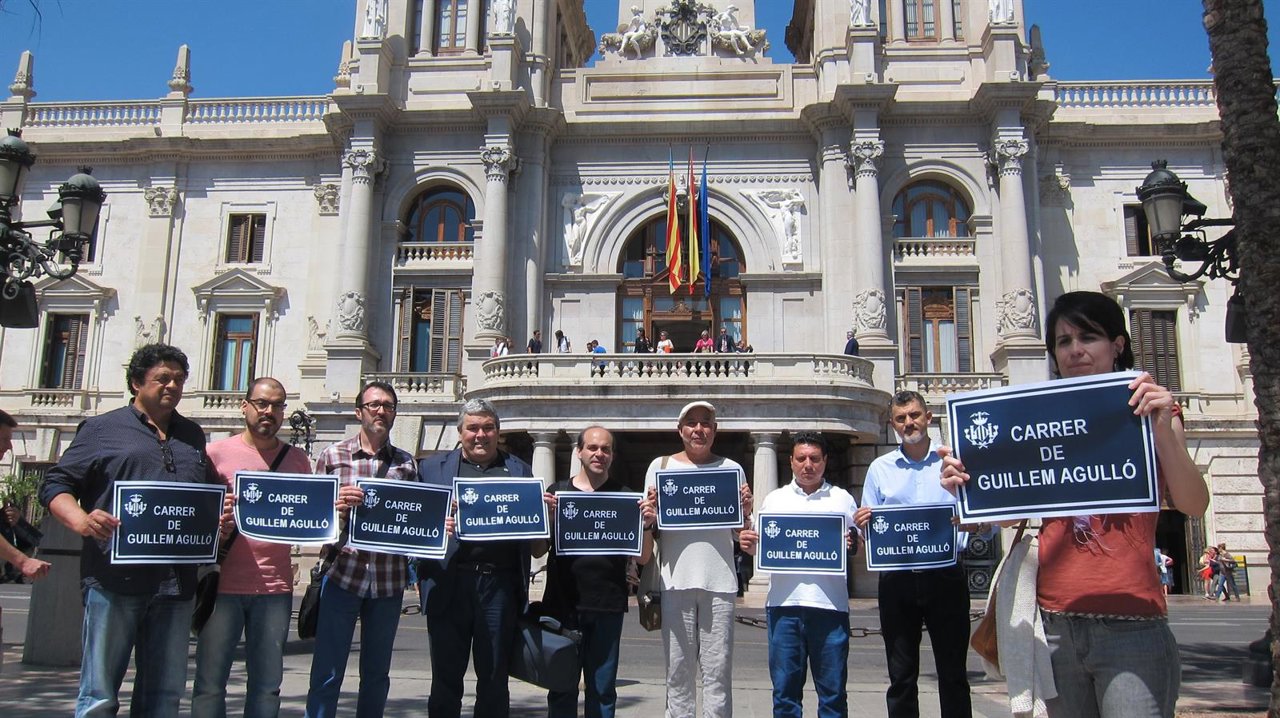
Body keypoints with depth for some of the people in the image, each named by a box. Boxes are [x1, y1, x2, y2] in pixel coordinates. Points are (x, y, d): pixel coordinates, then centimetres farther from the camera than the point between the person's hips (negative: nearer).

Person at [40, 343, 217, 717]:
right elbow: (56, 485, 3)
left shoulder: (193, 435, 19)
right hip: (115, 578, -4)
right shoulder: (102, 429, 6)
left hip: (176, 584, 4)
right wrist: (81, 520, -16)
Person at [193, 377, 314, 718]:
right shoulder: (217, 453, 4)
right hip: (224, 585, -2)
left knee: (266, 685, 7)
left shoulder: (297, 459, 11)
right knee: (210, 683, 2)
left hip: (275, 588, 2)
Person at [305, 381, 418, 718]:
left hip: (389, 579, 2)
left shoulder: (406, 462, 9)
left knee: (377, 673, 13)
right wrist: (337, 506, -18)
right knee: (327, 673, 1)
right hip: (343, 574, -2)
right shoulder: (333, 455, 3)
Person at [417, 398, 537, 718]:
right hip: (449, 583, 0)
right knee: (446, 678, 10)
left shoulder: (519, 470, 12)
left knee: (494, 678, 11)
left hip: (500, 583, 1)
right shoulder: (432, 467, 10)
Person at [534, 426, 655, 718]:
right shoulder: (557, 492, 5)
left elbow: (642, 558, 5)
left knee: (602, 689, 9)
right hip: (562, 603, 0)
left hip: (607, 606, 0)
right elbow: (538, 551, 4)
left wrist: (647, 524, -13)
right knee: (562, 686, 9)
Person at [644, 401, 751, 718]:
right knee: (678, 671, 5)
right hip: (676, 580, 0)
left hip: (719, 581, 0)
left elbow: (739, 536, 12)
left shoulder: (732, 469, 9)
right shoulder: (660, 466, 8)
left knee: (718, 671, 1)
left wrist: (746, 511, -8)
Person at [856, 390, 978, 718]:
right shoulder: (879, 468, 9)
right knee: (901, 677, 9)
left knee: (953, 675, 6)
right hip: (897, 579, 1)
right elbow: (868, 529, 10)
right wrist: (863, 524, -13)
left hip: (945, 576, -1)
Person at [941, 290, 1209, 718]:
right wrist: (966, 486, -6)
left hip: (1129, 624, -3)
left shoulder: (1145, 413, 4)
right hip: (1056, 623, 3)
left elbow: (1194, 505, -9)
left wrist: (1162, 429, -22)